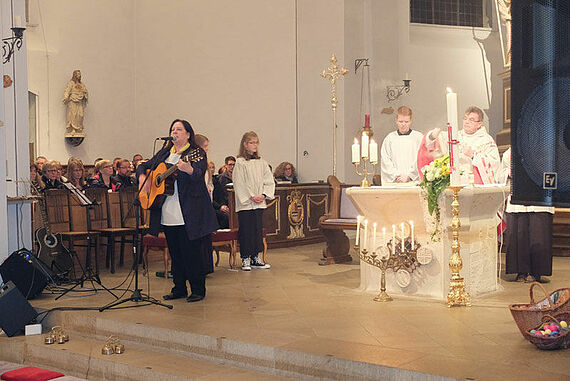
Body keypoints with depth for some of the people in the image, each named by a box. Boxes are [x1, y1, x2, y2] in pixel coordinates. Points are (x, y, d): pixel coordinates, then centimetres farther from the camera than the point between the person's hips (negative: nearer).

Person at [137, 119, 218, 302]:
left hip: (189, 215, -6)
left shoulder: (197, 153, -3)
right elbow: (143, 166, 24)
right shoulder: (164, 153, 16)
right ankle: (179, 289, 23)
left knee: (192, 252, -3)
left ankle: (198, 290, 9)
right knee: (175, 253, 13)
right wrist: (142, 178, 3)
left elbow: (199, 175, -21)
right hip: (167, 215, 6)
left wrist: (188, 169, -42)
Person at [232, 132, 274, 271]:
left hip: (259, 203, 5)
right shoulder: (240, 163, -5)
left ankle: (255, 258, 17)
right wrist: (251, 197, -14)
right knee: (246, 231, -1)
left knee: (258, 229, 8)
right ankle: (245, 259, 7)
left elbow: (270, 181, 9)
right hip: (245, 203, -5)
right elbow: (239, 184, -9)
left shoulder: (262, 162, 10)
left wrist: (264, 195, -5)